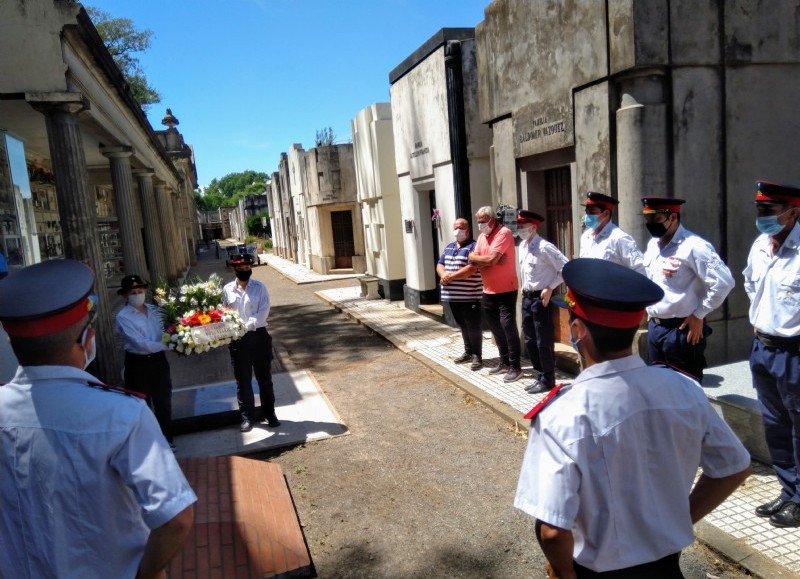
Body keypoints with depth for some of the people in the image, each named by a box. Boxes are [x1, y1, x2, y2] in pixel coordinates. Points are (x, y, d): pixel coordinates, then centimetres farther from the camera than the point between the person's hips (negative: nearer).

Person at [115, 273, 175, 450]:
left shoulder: (153, 309, 3)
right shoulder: (123, 317, -14)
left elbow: (164, 331, 0)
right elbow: (140, 343, -22)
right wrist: (166, 345, -24)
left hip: (158, 361, 5)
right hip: (137, 364, -4)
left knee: (163, 402, 17)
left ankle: (167, 439, 35)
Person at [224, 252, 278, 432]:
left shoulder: (259, 287, -3)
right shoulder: (227, 289, 1)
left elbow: (263, 312, -10)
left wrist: (247, 326, -22)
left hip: (258, 336, -1)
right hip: (237, 339, 1)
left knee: (264, 378, 10)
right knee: (243, 380, 10)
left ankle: (270, 414, 24)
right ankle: (247, 417, 23)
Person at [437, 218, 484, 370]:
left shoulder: (473, 246, -10)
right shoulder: (449, 247, 16)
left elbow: (471, 269, -20)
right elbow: (440, 265, 15)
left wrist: (450, 277, -15)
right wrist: (444, 275, -8)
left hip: (470, 296, -8)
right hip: (453, 295, 8)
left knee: (473, 327, 0)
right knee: (463, 326, 17)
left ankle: (477, 356, 8)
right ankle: (468, 352, 28)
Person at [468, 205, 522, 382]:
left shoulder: (504, 233, -14)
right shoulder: (481, 237, 11)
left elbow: (491, 259, -23)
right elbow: (473, 261, 2)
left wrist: (475, 257, -6)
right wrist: (490, 260, -15)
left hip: (506, 290, -8)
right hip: (488, 291, 8)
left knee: (508, 327, -7)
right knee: (496, 328, 15)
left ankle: (515, 367, 2)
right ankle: (504, 362, 28)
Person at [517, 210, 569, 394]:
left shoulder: (544, 247, -18)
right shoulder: (522, 246, 9)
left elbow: (566, 267, -18)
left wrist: (550, 288, -17)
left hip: (541, 299, -9)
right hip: (527, 298, 9)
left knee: (544, 342, 0)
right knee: (530, 341, 14)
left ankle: (547, 380, 13)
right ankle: (540, 376, 27)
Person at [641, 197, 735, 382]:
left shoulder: (693, 246, -16)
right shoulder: (652, 244, 9)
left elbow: (723, 282, -21)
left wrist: (699, 315, -16)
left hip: (682, 330, -8)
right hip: (654, 327, 8)